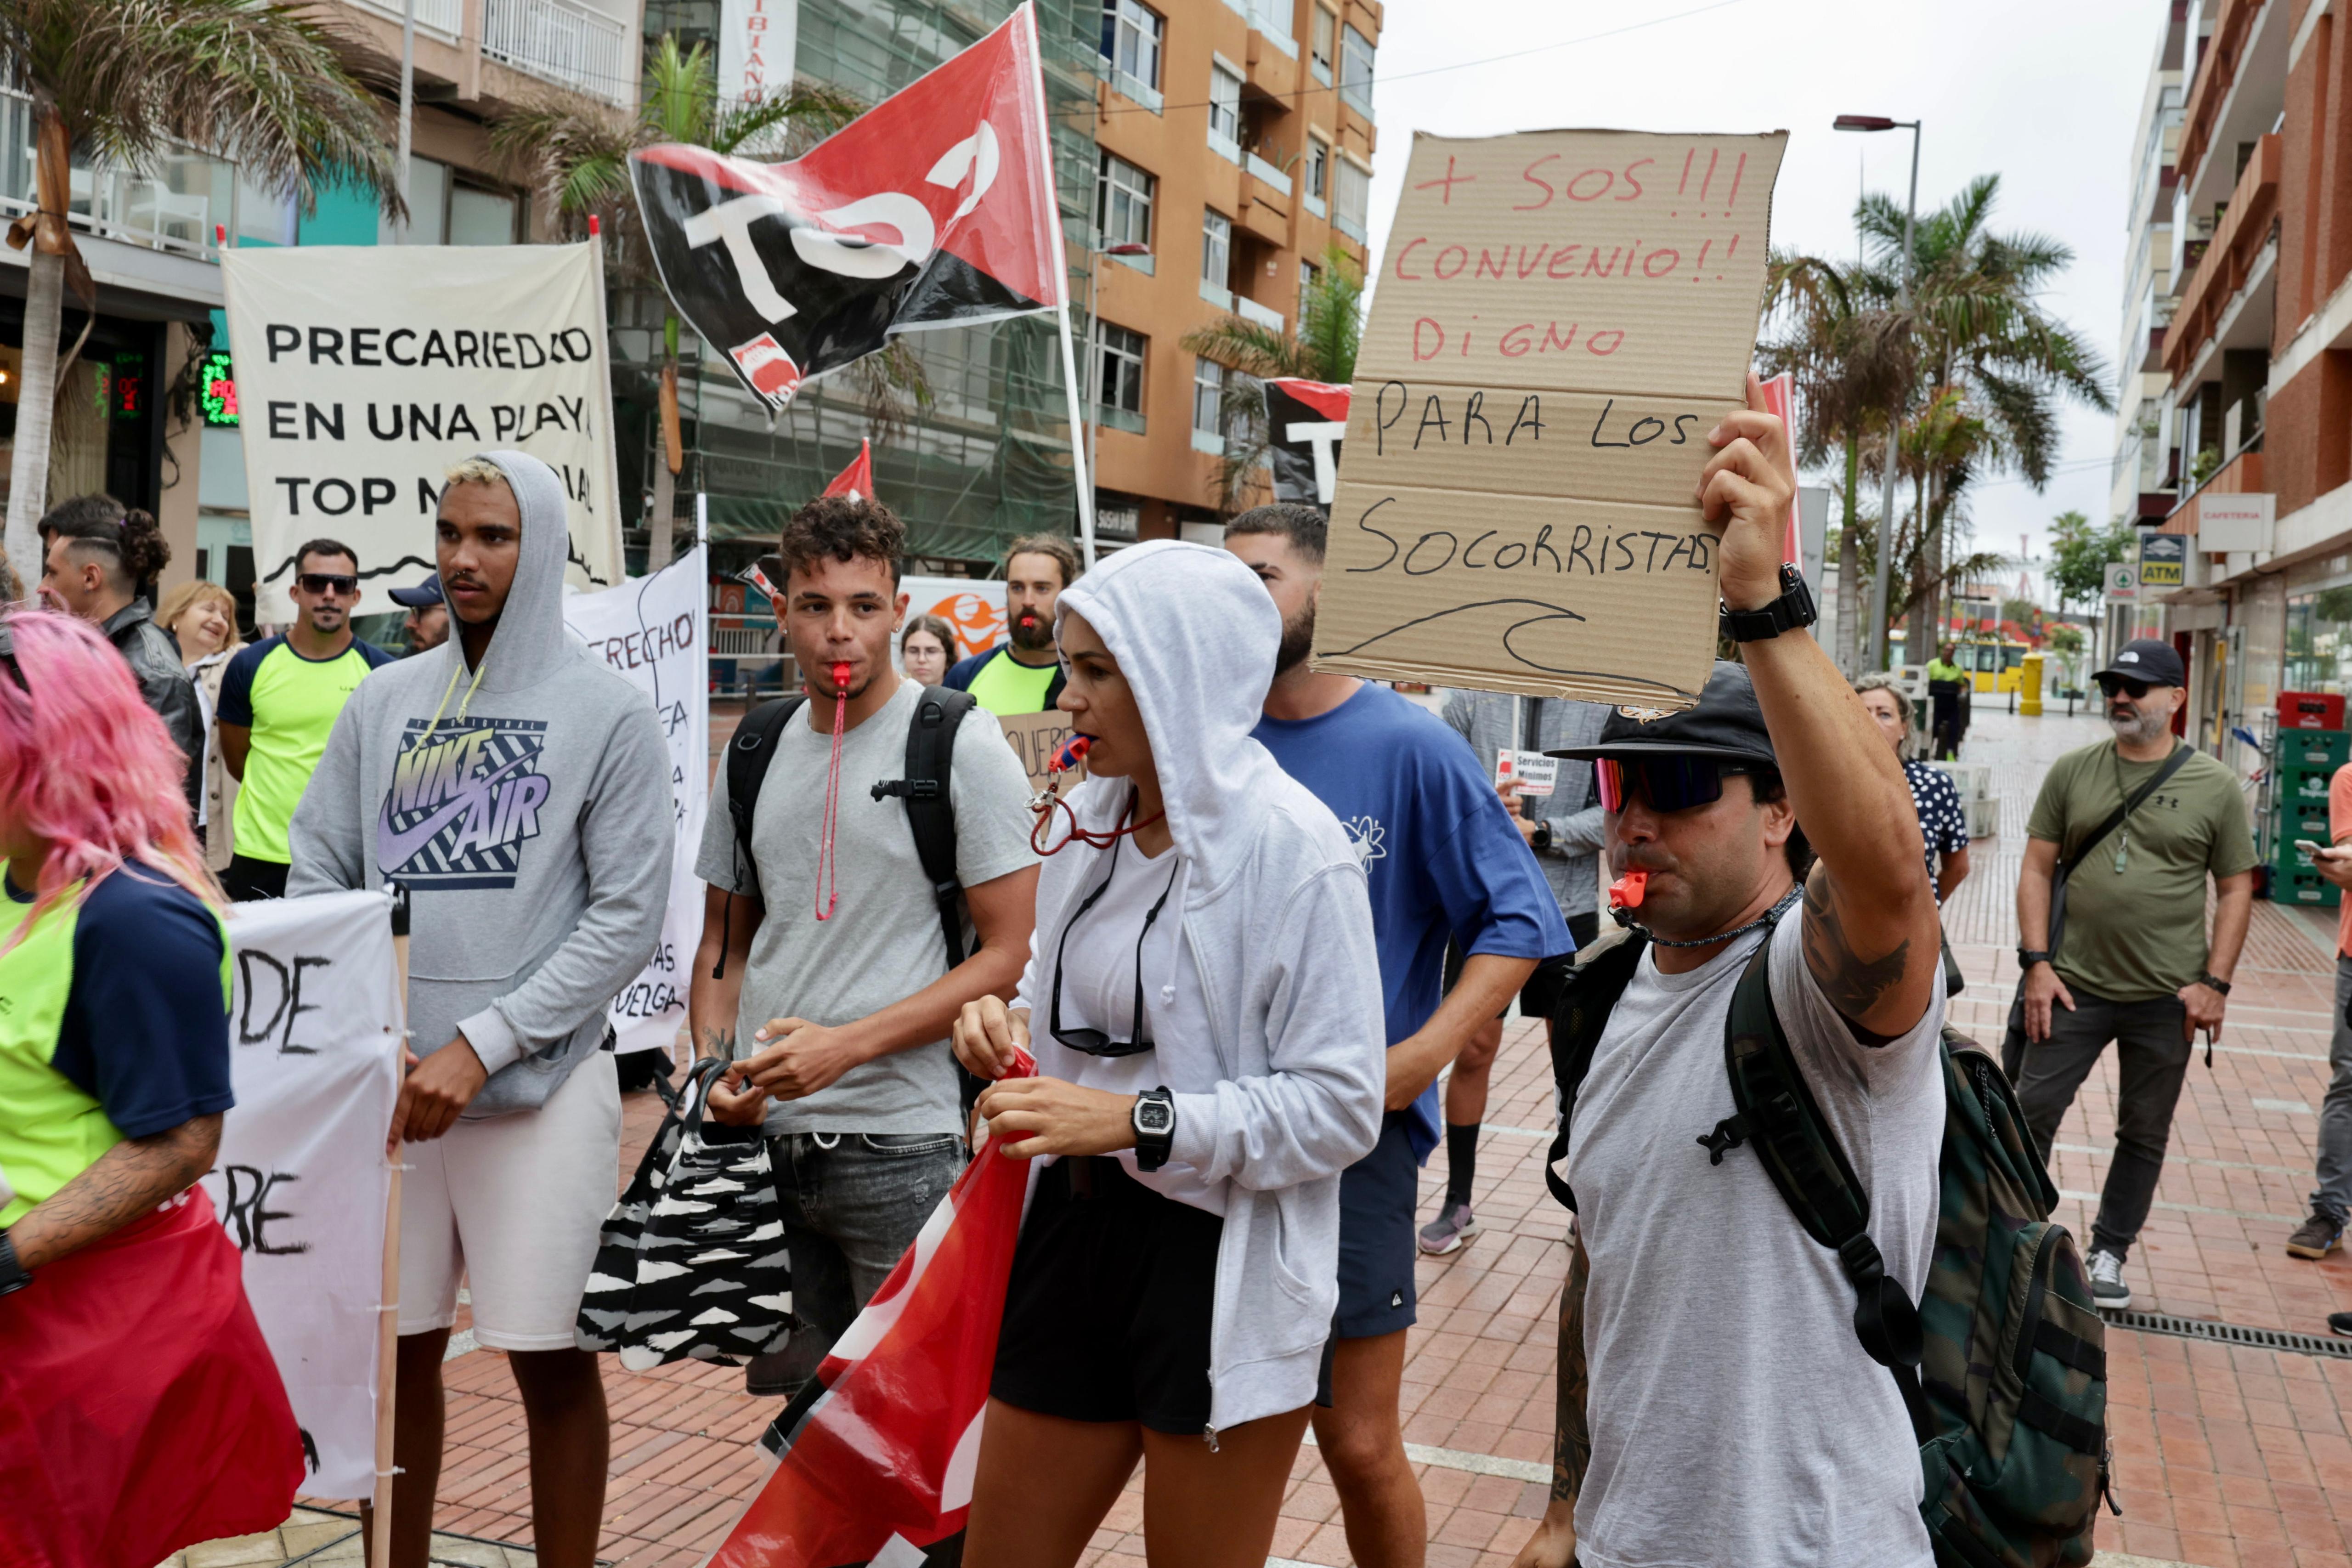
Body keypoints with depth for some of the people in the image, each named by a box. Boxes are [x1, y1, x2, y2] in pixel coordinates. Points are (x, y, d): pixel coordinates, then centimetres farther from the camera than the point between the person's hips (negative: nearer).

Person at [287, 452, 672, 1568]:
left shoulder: (608, 714, -3)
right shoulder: (383, 701, 10)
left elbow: (628, 915, -8)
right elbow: (316, 875, 10)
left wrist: (482, 1045, -13)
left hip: (543, 1083, -4)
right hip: (387, 1084, 4)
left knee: (547, 1354, 3)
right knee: (399, 1344, 12)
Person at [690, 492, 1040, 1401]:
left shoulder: (961, 745, -7)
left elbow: (1007, 953, -10)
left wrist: (847, 1044, -17)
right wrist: (716, 1067, 0)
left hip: (899, 1148, -5)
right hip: (767, 1138, 5)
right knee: (801, 1398, 16)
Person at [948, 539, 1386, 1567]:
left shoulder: (1291, 845, -17)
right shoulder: (1086, 823, 5)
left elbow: (1340, 1106, -18)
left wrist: (1137, 1120, -24)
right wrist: (1011, 1024, -1)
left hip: (1223, 1263, -6)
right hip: (1076, 1227, 7)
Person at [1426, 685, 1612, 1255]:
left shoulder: (1603, 706, -2)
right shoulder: (1471, 700, 2)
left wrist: (1541, 832, -16)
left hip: (1568, 909, 0)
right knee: (1472, 1050, 5)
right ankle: (1458, 1202, 19)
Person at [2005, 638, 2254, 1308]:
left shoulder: (2215, 787, -1)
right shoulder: (2072, 772, 3)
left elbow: (2236, 888, 2)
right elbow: (2038, 869, 4)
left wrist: (2215, 982, -6)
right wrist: (2037, 963, -4)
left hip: (2167, 1000, 0)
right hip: (2074, 984, 1)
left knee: (2145, 1134, 11)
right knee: (2032, 1112, 0)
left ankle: (2108, 1255, 26)